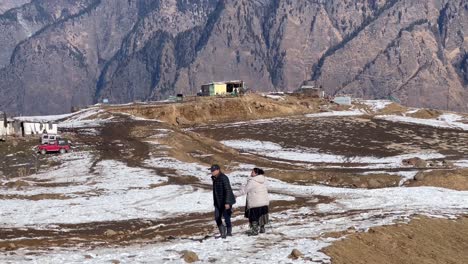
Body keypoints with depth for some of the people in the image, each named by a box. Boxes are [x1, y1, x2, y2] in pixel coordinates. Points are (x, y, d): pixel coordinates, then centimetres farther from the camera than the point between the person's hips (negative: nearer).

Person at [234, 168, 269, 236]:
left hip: (255, 203, -8)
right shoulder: (264, 180, 5)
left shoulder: (252, 181, -18)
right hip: (264, 202, 8)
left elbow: (244, 190, -12)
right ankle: (262, 228, 24)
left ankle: (255, 230, 3)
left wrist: (236, 194, -2)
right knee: (262, 215, 17)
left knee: (254, 216, 1)